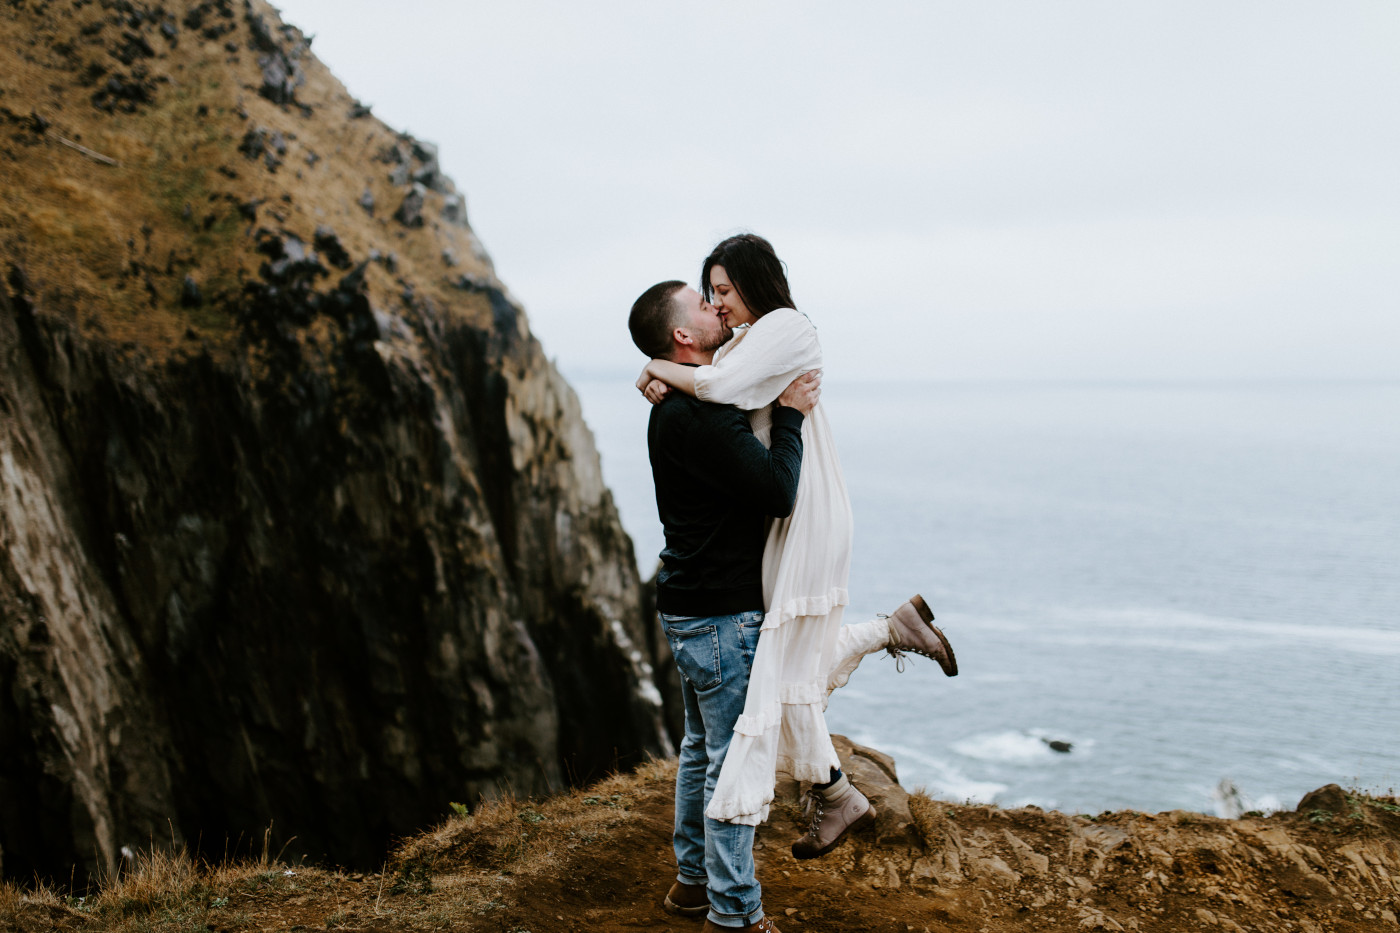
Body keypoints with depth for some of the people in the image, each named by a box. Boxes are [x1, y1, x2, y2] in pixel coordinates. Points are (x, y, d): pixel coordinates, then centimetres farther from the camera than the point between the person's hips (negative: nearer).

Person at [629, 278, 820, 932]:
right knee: (735, 761, -2)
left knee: (703, 748, 20)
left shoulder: (674, 407, 11)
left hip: (689, 608, 11)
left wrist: (784, 408, 13)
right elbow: (778, 492, -27)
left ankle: (694, 879, 33)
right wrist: (790, 414, -15)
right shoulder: (701, 414, -23)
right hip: (722, 615, -11)